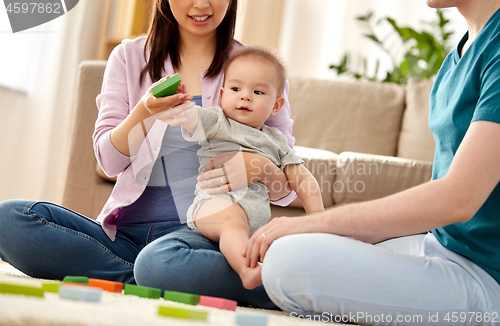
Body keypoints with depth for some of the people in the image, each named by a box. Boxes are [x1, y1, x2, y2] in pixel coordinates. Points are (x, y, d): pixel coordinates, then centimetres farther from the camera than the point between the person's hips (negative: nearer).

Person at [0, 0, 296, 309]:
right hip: (125, 230, 5)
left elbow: (288, 185, 6)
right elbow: (110, 161, 3)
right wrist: (145, 112, -18)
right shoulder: (129, 57, 12)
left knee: (158, 263, -40)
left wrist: (259, 169, -18)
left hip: (200, 229, -5)